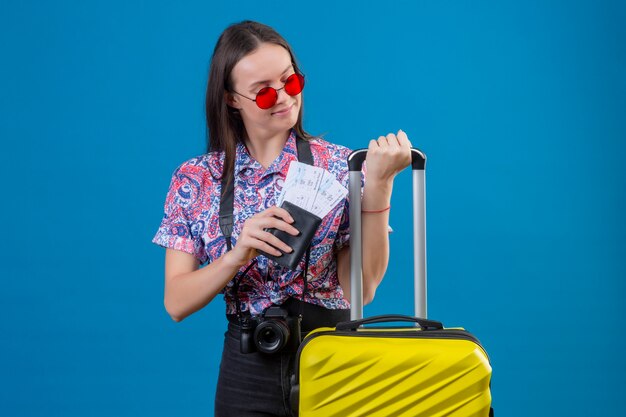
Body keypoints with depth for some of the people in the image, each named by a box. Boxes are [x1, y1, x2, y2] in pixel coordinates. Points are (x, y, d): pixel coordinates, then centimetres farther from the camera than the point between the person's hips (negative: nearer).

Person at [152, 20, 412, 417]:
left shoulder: (339, 166, -5)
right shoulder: (195, 179, -2)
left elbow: (361, 288, -13)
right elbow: (176, 303, -6)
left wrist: (378, 183, -21)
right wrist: (238, 254, -22)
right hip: (249, 369, 1)